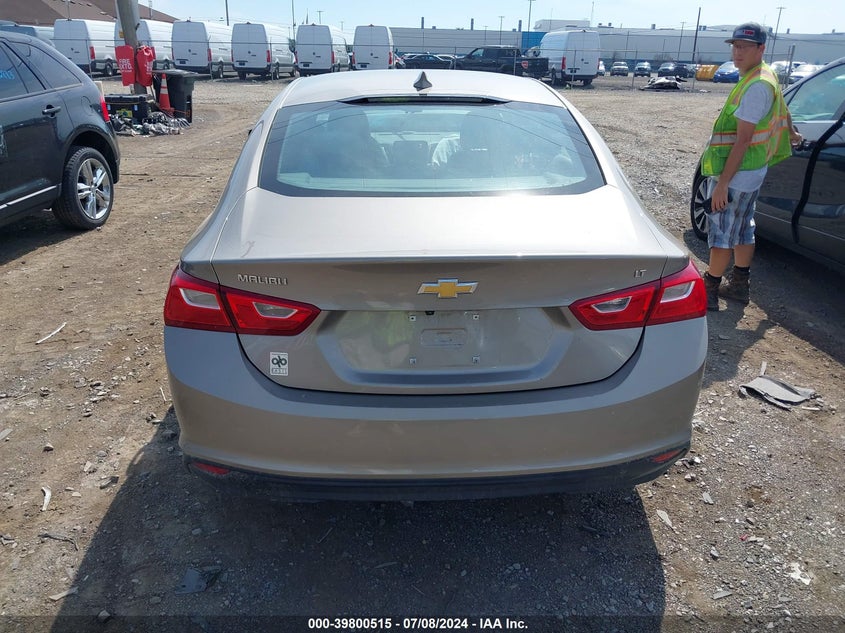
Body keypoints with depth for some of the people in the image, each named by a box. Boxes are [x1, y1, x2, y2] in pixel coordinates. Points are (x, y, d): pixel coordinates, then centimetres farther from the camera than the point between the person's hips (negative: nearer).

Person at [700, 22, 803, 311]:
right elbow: (782, 108, 31)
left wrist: (723, 183, -25)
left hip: (739, 171, -10)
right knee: (742, 228, 16)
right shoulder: (766, 76, 12)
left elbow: (743, 140, -24)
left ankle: (709, 292, 2)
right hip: (753, 168, 10)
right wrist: (791, 134, 50)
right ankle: (739, 285, 28)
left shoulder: (756, 86, -20)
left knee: (722, 231, -5)